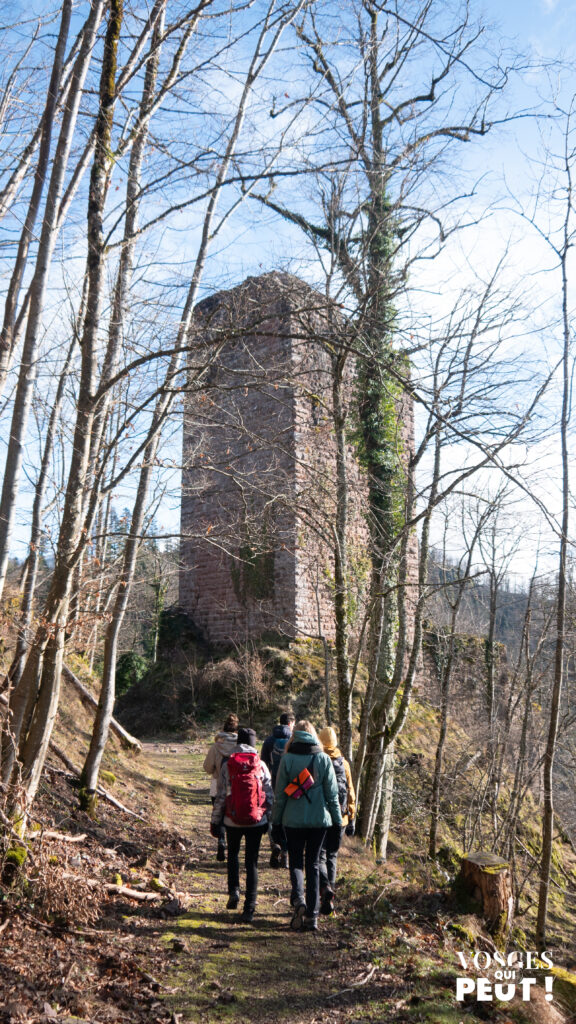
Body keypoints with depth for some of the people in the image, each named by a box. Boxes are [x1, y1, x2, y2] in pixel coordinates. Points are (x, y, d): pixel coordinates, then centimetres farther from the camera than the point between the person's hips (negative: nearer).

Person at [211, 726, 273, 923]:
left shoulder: (227, 765, -5)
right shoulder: (261, 765, -2)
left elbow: (221, 796, -3)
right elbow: (269, 795, 2)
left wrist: (215, 821, 6)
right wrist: (268, 819, 13)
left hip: (233, 820, 0)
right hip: (256, 821, 0)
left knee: (233, 853, 25)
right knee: (252, 862, 7)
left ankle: (234, 890, 11)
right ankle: (249, 907, 5)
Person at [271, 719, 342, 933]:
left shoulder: (287, 759, -6)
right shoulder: (323, 759, -2)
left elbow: (280, 793, -3)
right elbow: (332, 793, 1)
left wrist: (276, 820, 7)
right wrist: (337, 819, 10)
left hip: (293, 819, -1)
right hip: (319, 819, 2)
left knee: (296, 861, 12)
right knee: (313, 863, 12)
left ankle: (298, 898, -14)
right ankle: (312, 915, 10)